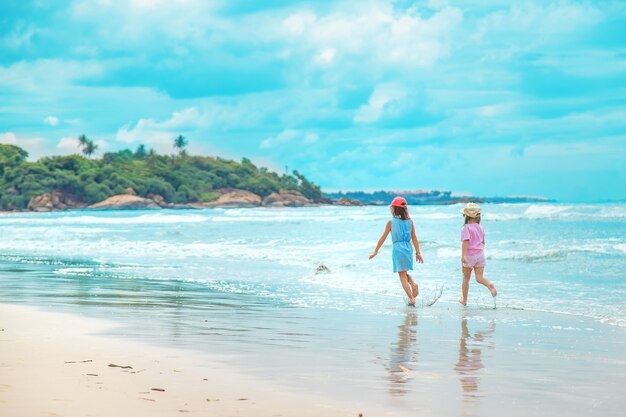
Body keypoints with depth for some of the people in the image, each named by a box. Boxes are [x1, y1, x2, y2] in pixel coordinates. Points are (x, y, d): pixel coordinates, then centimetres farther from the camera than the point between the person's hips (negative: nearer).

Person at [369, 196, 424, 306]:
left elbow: (383, 238, 2)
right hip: (408, 249, 4)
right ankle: (413, 284, -3)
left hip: (398, 249, -4)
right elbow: (414, 238, 2)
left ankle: (411, 299, -6)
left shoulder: (391, 222, -2)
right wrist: (418, 253, 6)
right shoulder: (410, 222, 5)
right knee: (404, 272, 25)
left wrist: (375, 251, 10)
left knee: (402, 276, 2)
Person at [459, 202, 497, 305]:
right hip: (480, 254, 5)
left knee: (466, 279, 11)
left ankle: (464, 300, 22)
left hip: (469, 255, -5)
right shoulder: (480, 227, 9)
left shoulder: (466, 228, -11)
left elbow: (465, 242, -24)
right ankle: (490, 285, -31)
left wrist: (463, 255, -32)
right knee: (479, 278, 0)